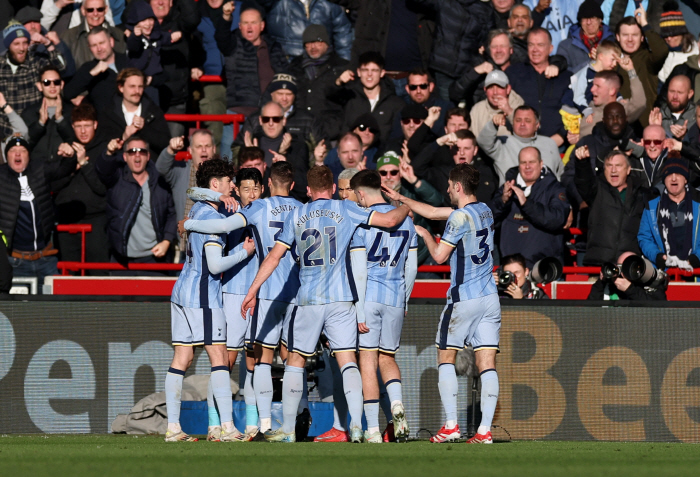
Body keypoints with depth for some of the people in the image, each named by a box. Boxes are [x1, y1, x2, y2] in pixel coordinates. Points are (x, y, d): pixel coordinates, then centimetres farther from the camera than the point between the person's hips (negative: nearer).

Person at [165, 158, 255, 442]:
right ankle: (227, 427, -13)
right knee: (219, 356, -8)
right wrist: (246, 252, -8)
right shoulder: (212, 217, -15)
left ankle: (173, 427, 3)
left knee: (182, 357, 6)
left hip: (183, 291, 9)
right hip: (203, 294, -9)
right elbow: (215, 264, -20)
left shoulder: (197, 210, 12)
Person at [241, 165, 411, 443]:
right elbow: (390, 220, 0)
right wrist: (406, 208, 23)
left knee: (295, 361, 11)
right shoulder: (345, 210, 4)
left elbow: (274, 256, 5)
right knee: (348, 361, -1)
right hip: (340, 299, -1)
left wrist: (252, 291, 8)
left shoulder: (296, 216, 8)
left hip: (307, 300, 1)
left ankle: (287, 429, 11)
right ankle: (356, 425, -15)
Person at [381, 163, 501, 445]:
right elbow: (434, 212, 21)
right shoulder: (485, 211, 12)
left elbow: (439, 255, -11)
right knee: (487, 363, 0)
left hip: (463, 299, -7)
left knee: (446, 356, 7)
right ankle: (485, 430, -6)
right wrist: (400, 199, 25)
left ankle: (451, 425, 0)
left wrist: (424, 234, 8)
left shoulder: (460, 217, -13)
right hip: (490, 297, 7)